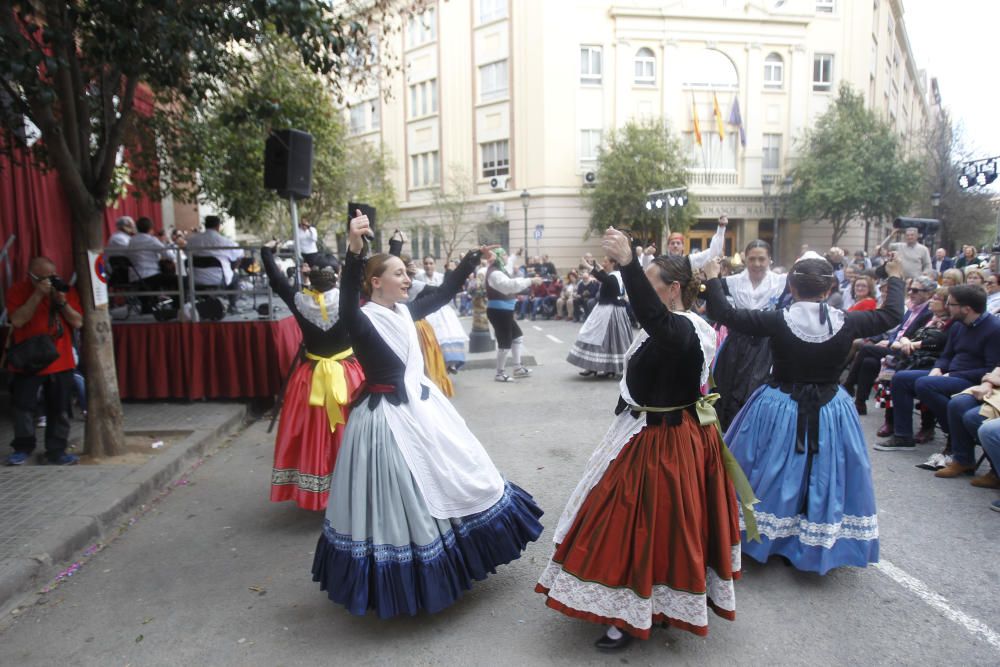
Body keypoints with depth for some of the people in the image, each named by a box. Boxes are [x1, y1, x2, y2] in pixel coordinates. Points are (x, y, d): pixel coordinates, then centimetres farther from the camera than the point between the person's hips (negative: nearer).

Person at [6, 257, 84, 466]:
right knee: (22, 406, 4)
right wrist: (38, 294, -22)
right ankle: (23, 448, 20)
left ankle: (56, 451, 13)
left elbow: (78, 322, -3)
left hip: (60, 362, 2)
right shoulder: (18, 290, -4)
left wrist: (62, 301, -17)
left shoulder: (66, 290, 3)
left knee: (60, 410, 4)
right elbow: (17, 320, -18)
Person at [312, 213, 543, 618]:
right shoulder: (363, 321, -16)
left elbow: (443, 295, 17)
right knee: (401, 499, 1)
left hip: (421, 406, 9)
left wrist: (472, 259, 16)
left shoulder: (404, 312, 5)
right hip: (387, 417, -9)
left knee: (454, 479, 19)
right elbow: (347, 305, -38)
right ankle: (404, 586, 22)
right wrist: (354, 251, -53)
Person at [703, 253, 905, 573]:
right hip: (829, 413, 2)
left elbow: (725, 314, -14)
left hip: (779, 409, -2)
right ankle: (814, 548, 29)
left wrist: (713, 278, -1)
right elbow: (891, 315, 9)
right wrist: (895, 278, 24)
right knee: (823, 477, 16)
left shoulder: (778, 321, -16)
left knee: (772, 476, 13)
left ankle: (760, 538, 27)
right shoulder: (846, 323, -9)